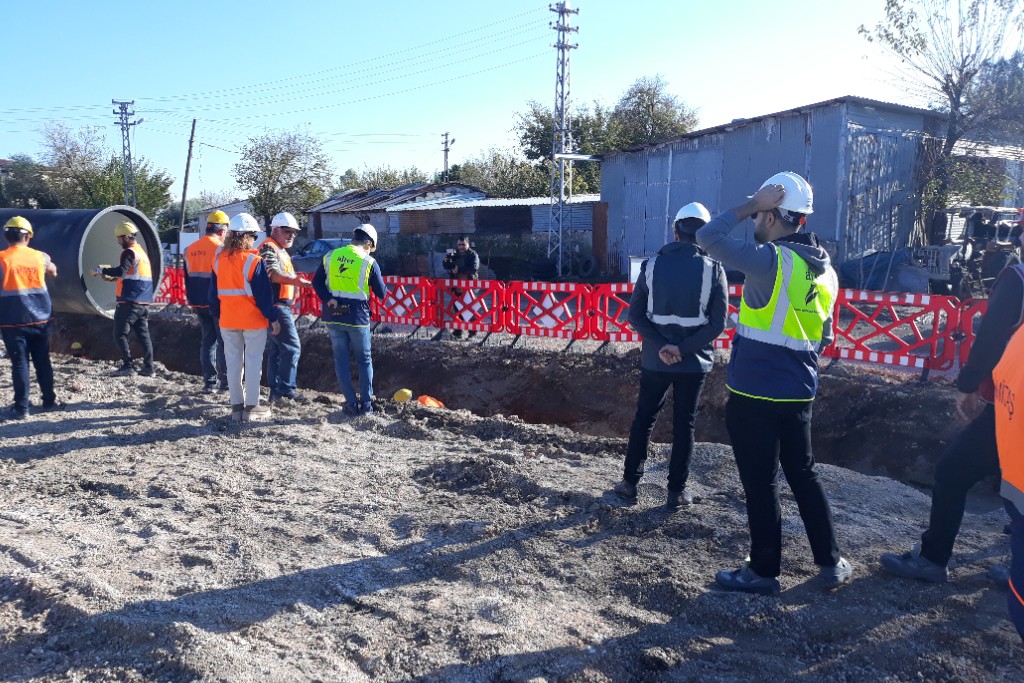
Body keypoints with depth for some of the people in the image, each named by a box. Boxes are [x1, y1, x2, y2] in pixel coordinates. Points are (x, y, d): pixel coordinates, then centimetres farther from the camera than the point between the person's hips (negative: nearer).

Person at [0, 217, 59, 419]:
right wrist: (52, 270, 50)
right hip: (40, 319, 3)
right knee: (43, 361, 14)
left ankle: (21, 408, 3)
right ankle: (49, 401, 21)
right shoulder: (40, 256, 5)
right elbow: (52, 270, 29)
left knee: (19, 363, 1)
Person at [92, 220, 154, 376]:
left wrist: (102, 270, -11)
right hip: (144, 302, 8)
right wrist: (110, 276, 19)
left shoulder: (129, 252, -9)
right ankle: (148, 368, 4)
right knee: (143, 335, 6)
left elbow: (121, 271, -23)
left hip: (129, 302, -8)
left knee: (120, 334, -1)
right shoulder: (141, 252, 19)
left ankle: (127, 366, -4)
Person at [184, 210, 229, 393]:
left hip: (199, 303, 6)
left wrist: (192, 302, 23)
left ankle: (209, 382, 10)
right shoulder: (219, 248, -11)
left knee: (207, 340, 11)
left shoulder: (190, 249, 11)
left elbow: (188, 278, 16)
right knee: (223, 341, 2)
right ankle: (225, 380, 2)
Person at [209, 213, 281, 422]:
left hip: (227, 321, 5)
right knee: (253, 362, 2)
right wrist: (273, 318, -5)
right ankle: (251, 407, 5)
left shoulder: (218, 259, 5)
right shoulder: (253, 261, -13)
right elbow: (264, 294, -13)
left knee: (233, 362, 10)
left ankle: (236, 406, 15)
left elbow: (213, 292, 11)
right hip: (253, 320, -5)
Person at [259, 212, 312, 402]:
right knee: (292, 346, -13)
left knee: (276, 348, 13)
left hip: (282, 306, 11)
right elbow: (272, 274, -28)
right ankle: (286, 389, -12)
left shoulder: (281, 251, 22)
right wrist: (296, 281, -40)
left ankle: (275, 390, 18)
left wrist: (296, 279, 15)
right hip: (276, 305, -11)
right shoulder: (268, 248, -10)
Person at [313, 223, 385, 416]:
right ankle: (366, 404, 10)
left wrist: (328, 300, -9)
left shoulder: (330, 256, 4)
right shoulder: (369, 262, -6)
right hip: (357, 316, -3)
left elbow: (316, 282, -1)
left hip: (333, 315, 3)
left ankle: (351, 403, 10)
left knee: (341, 360, 10)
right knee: (364, 360, 12)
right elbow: (381, 293, -1)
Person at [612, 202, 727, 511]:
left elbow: (636, 314, -5)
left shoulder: (652, 264, -2)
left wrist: (660, 346, -10)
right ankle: (677, 492, 16)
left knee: (643, 419, 15)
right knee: (684, 425, 10)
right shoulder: (713, 268, -6)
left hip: (655, 360, 1)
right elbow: (717, 323, -11)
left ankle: (630, 482, 22)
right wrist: (684, 349, -12)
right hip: (694, 362, -1)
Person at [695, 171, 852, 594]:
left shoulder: (771, 260, -18)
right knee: (803, 476, 20)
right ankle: (831, 562, 28)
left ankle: (764, 571, 17)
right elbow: (823, 337, 15)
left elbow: (708, 238, -20)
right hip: (798, 392, 8)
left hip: (755, 393, -8)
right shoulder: (825, 269, 8)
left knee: (760, 484, 5)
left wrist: (751, 205, -11)